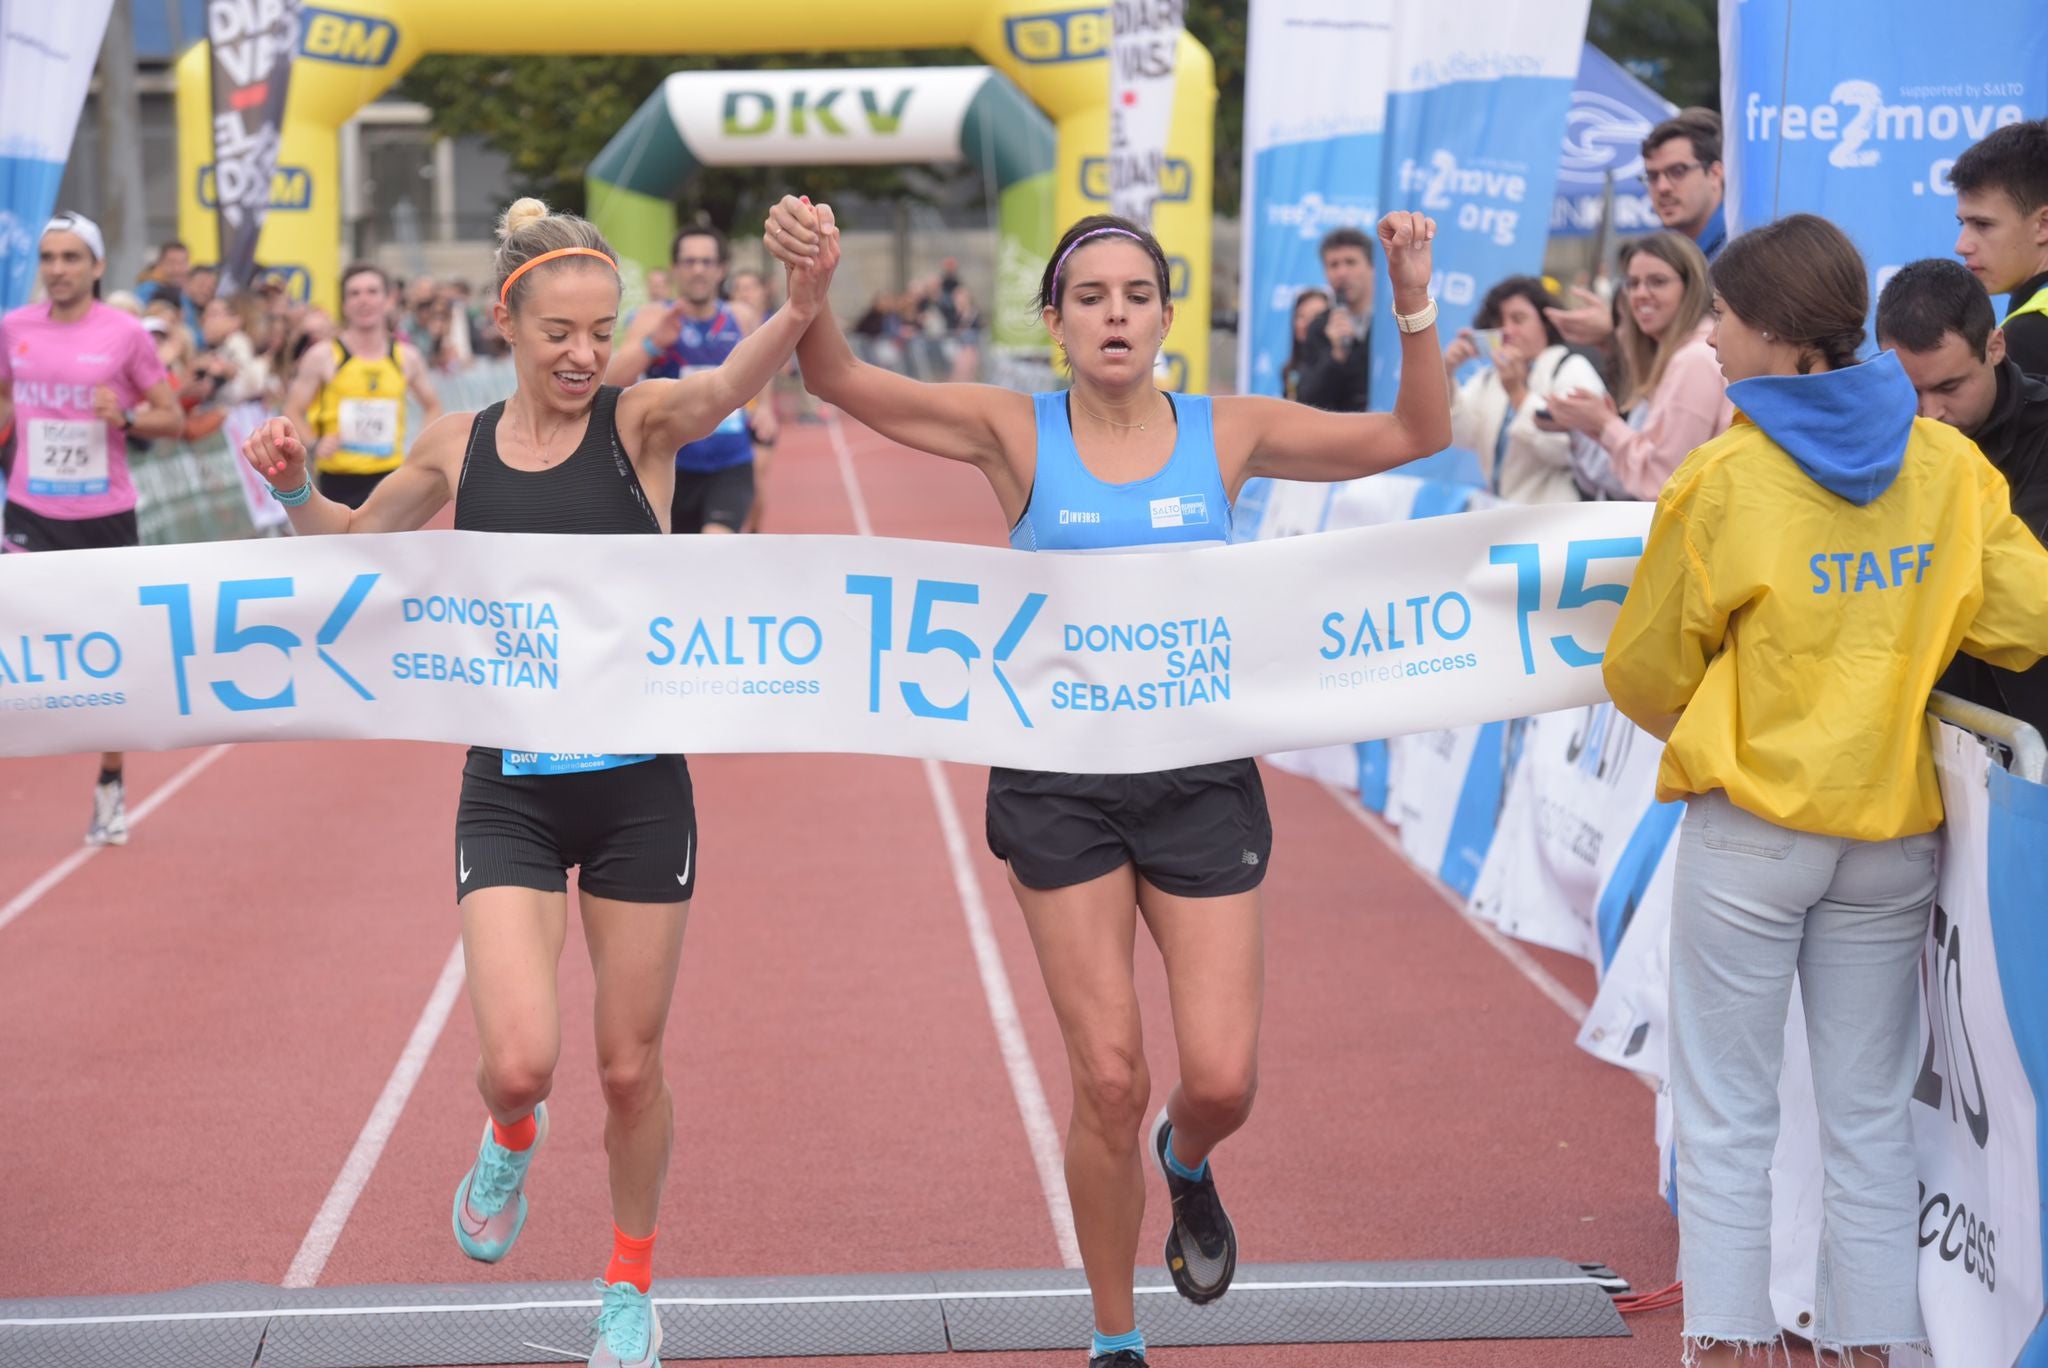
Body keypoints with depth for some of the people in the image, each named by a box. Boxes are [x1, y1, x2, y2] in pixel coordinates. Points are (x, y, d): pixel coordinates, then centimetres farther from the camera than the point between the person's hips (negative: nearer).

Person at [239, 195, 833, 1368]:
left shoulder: (640, 423, -7)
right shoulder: (458, 447, 2)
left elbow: (737, 381, -29)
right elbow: (348, 539, 19)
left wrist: (804, 304, -50)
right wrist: (296, 487, -3)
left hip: (640, 785, -1)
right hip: (511, 788, 1)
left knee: (631, 1069, 9)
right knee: (521, 1061, -14)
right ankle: (514, 1136, 26)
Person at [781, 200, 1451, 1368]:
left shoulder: (1227, 432, 2)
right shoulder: (1015, 432, -2)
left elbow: (1417, 437, 4)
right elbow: (837, 380, -7)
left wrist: (1414, 305, -9)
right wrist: (812, 283, -26)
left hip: (1203, 778, 1)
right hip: (1063, 781, -1)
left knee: (1224, 1079, -4)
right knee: (1108, 1082, -1)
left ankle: (1186, 1164, 36)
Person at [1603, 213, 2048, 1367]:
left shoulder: (1723, 478, -11)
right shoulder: (1949, 462, -1)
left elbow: (1645, 674, -3)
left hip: (1750, 826, -3)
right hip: (1894, 828, 4)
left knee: (1729, 1117, 6)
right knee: (1872, 1113, 11)